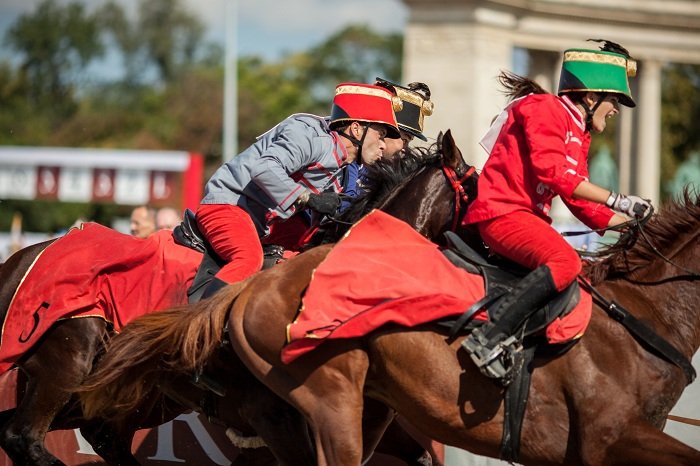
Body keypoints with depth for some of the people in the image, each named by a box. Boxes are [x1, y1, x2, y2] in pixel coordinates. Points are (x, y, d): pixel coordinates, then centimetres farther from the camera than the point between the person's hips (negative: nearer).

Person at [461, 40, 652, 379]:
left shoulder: (579, 135, 23)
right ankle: (489, 338, -39)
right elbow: (552, 172, -19)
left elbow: (583, 205, 21)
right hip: (501, 212, -11)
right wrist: (617, 200, -18)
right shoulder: (543, 109, -6)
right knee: (565, 262, -33)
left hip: (528, 218, 11)